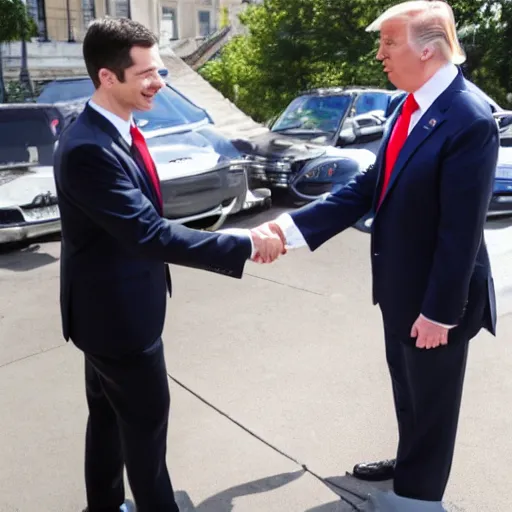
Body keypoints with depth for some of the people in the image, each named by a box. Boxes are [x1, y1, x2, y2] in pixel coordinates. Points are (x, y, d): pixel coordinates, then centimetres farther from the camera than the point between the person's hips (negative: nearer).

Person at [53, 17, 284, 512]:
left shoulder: (116, 130, 3)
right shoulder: (88, 149, -28)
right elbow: (150, 234, -33)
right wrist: (245, 244, -30)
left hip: (111, 305, 10)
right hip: (116, 311, -10)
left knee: (110, 414, 23)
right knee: (146, 419, 8)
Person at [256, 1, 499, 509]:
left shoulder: (469, 120, -24)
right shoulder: (408, 107, 3)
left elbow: (461, 230, -24)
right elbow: (367, 187, 2)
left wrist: (440, 311, -20)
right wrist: (294, 225, -6)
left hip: (435, 296, -8)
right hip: (398, 285, 8)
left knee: (431, 396, 14)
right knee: (406, 385, 26)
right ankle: (409, 461, 52)